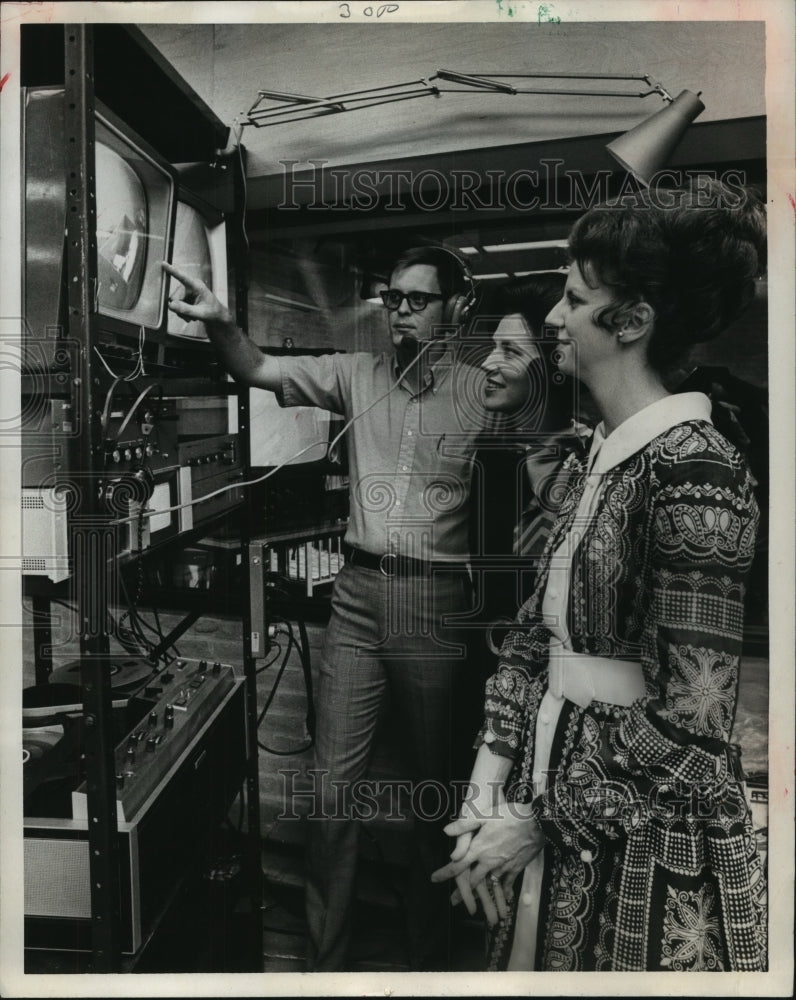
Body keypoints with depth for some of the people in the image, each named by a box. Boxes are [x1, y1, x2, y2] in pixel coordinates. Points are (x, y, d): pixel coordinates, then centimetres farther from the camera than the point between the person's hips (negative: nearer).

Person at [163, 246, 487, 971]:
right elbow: (259, 371, -1)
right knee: (334, 786, 4)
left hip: (436, 603, -2)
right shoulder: (357, 374, 8)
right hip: (358, 593, 2)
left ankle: (430, 951, 33)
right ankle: (325, 962, 23)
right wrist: (220, 323, -20)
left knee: (434, 781, 12)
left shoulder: (483, 393, 1)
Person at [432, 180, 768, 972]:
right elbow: (537, 629, 5)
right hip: (559, 802, 7)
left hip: (648, 842, -7)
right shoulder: (596, 458, 4)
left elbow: (689, 727, -23)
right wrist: (490, 787, -2)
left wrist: (539, 823, -15)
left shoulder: (693, 475, -22)